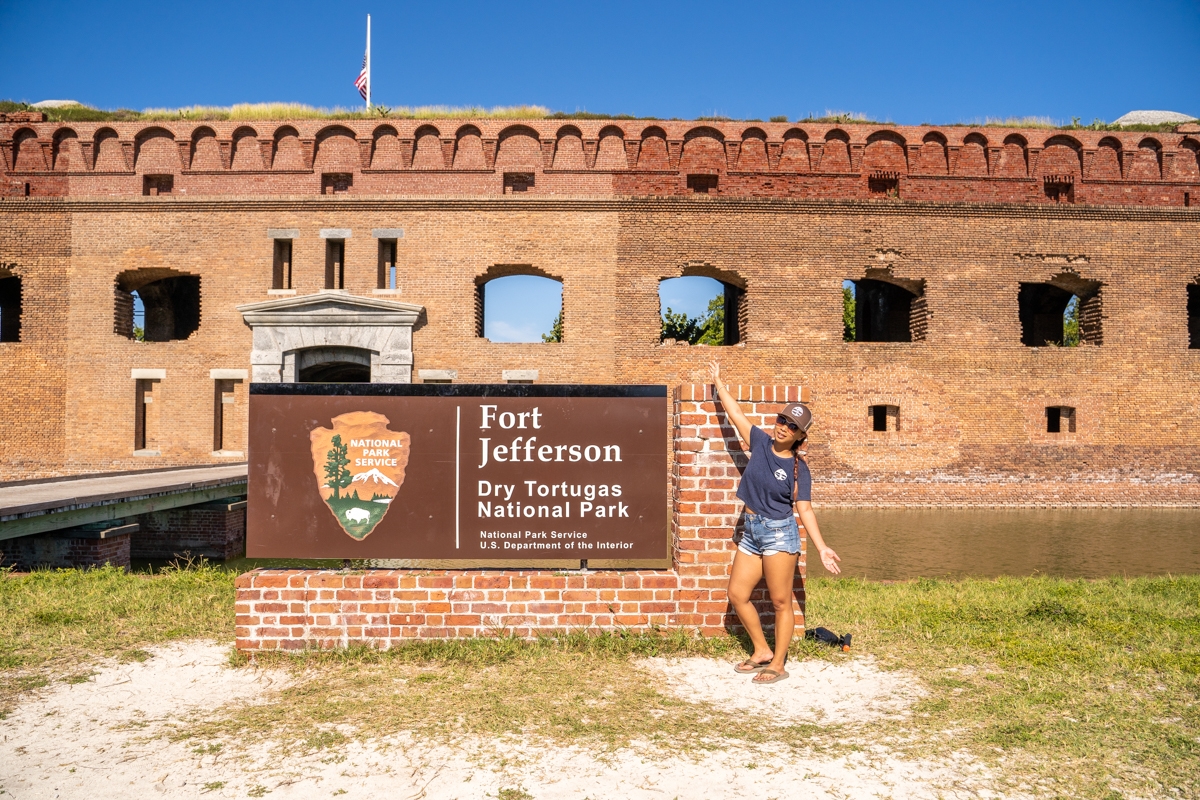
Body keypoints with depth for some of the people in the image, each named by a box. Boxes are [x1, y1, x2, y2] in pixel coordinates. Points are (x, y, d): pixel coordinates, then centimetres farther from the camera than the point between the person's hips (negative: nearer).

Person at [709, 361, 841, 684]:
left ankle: (778, 665, 15)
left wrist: (822, 548, -12)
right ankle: (762, 652, 27)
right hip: (752, 532, 6)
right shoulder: (761, 442, 1)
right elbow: (735, 413, 9)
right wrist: (719, 383, 15)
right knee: (737, 595, 11)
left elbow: (805, 509, -7)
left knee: (781, 602, 2)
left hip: (779, 533, -6)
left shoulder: (799, 468, -8)